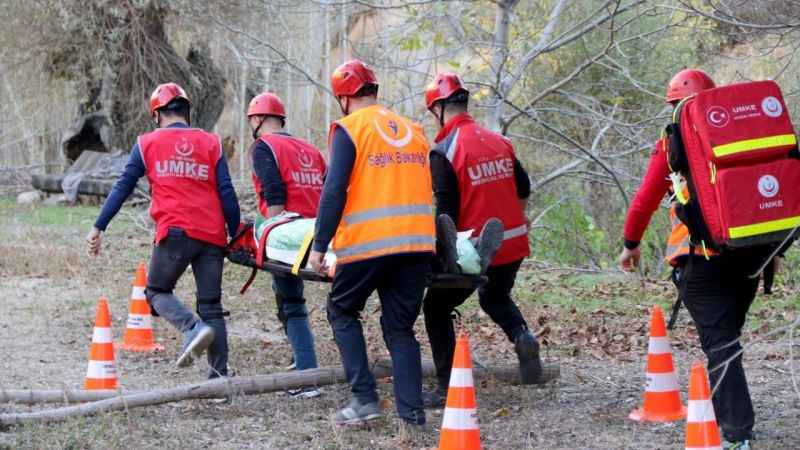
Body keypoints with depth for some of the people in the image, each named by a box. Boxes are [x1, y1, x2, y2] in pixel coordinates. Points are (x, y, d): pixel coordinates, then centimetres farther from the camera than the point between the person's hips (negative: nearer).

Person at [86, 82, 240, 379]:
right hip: (212, 235, 3)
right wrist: (237, 235, 12)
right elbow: (227, 194, 6)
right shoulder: (211, 143, 13)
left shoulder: (148, 143, 9)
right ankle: (220, 374, 4)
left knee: (157, 292, 13)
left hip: (175, 232, -3)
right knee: (211, 305, 8)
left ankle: (193, 328, -15)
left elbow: (123, 188, 8)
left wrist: (98, 228, 12)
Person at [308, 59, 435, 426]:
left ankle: (364, 398, 4)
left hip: (367, 242, -5)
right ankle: (412, 411, 4)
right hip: (418, 242, 5)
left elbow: (334, 191, -9)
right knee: (400, 327, 12)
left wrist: (319, 246, -7)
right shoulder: (413, 130, 16)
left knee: (342, 312, 15)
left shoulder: (349, 129, -2)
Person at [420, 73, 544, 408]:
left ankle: (446, 388, 7)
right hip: (514, 243, 6)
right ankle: (521, 334, 2)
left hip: (477, 250, -6)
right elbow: (523, 188, 16)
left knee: (437, 308, 11)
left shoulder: (444, 152, -13)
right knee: (495, 298, 32)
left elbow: (445, 210, -15)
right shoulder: (498, 142, 7)